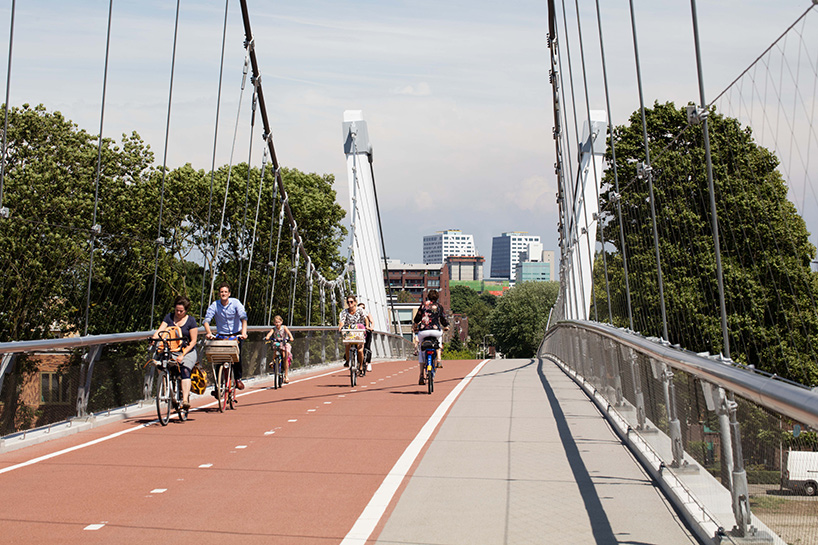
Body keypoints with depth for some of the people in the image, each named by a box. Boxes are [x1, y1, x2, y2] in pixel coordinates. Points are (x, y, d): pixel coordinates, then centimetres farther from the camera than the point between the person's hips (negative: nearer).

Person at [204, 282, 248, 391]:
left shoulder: (235, 303, -10)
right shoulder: (214, 305, -7)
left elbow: (243, 318, -19)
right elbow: (206, 320, -15)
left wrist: (243, 333, -35)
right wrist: (209, 333, -34)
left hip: (236, 334, -1)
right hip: (221, 335, 1)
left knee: (237, 354, -17)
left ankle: (238, 379, 4)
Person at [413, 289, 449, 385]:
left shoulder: (423, 304, 10)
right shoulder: (439, 306, 11)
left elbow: (418, 317, 13)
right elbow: (443, 319, 13)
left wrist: (415, 324, 32)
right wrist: (446, 326, 33)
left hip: (423, 331, 0)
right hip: (435, 330, 0)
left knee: (421, 349, 21)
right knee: (439, 335, 38)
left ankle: (421, 375, 9)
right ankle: (438, 356, 18)